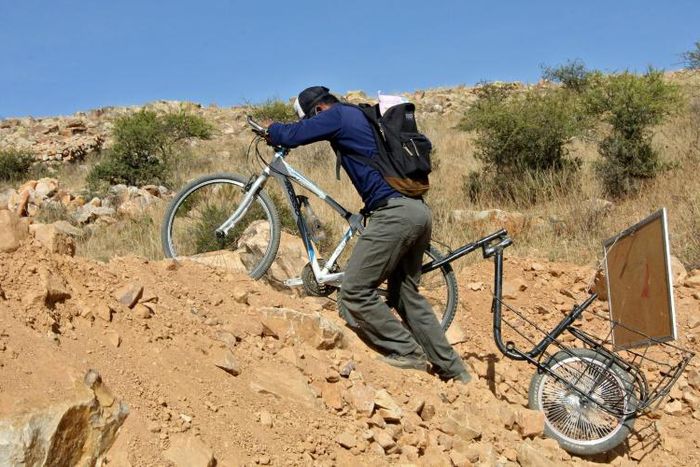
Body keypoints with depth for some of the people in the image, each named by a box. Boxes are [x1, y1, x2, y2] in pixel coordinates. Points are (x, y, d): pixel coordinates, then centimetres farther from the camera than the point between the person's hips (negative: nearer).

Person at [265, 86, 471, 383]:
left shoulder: (337, 115, 0)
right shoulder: (363, 116, 26)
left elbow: (291, 136, -5)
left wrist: (271, 129, 19)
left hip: (394, 212, -10)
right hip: (418, 211, 10)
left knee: (355, 292, -6)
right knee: (407, 295, 16)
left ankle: (407, 353, 0)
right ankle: (453, 370, 20)